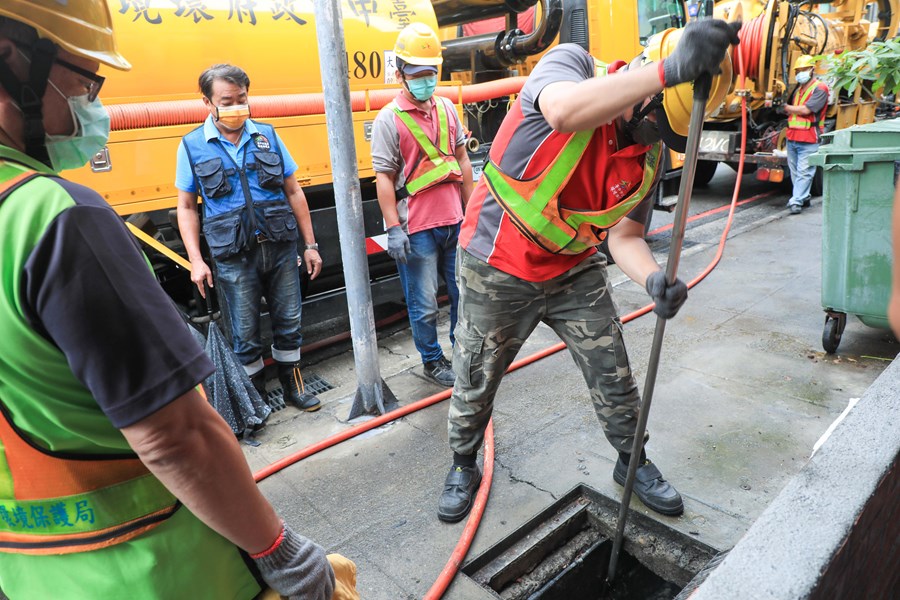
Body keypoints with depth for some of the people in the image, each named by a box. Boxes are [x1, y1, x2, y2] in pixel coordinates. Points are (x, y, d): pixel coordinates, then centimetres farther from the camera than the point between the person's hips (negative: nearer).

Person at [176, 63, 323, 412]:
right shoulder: (192, 146, 0)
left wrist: (310, 245, 5)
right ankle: (256, 396, 28)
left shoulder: (267, 135, 6)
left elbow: (294, 192, 8)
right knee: (245, 333, 8)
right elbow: (186, 207, 3)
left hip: (280, 248, 2)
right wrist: (196, 261, -6)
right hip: (234, 257, -2)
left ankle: (293, 386, 31)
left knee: (288, 322, 12)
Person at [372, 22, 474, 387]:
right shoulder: (389, 120, -7)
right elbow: (383, 178, -9)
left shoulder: (446, 108, 9)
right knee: (424, 305, 5)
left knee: (465, 291, 16)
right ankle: (432, 361, 26)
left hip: (454, 223, 6)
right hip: (416, 230, -5)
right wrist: (394, 229, -15)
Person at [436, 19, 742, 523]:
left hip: (575, 272, 4)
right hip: (497, 271, -4)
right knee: (476, 384, 11)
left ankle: (633, 462, 38)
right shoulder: (571, 63, -19)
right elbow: (564, 111, -44)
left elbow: (624, 236, -4)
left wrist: (653, 278, -26)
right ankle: (464, 465, 39)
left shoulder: (648, 157, -5)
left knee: (615, 379, 10)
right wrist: (671, 69, -54)